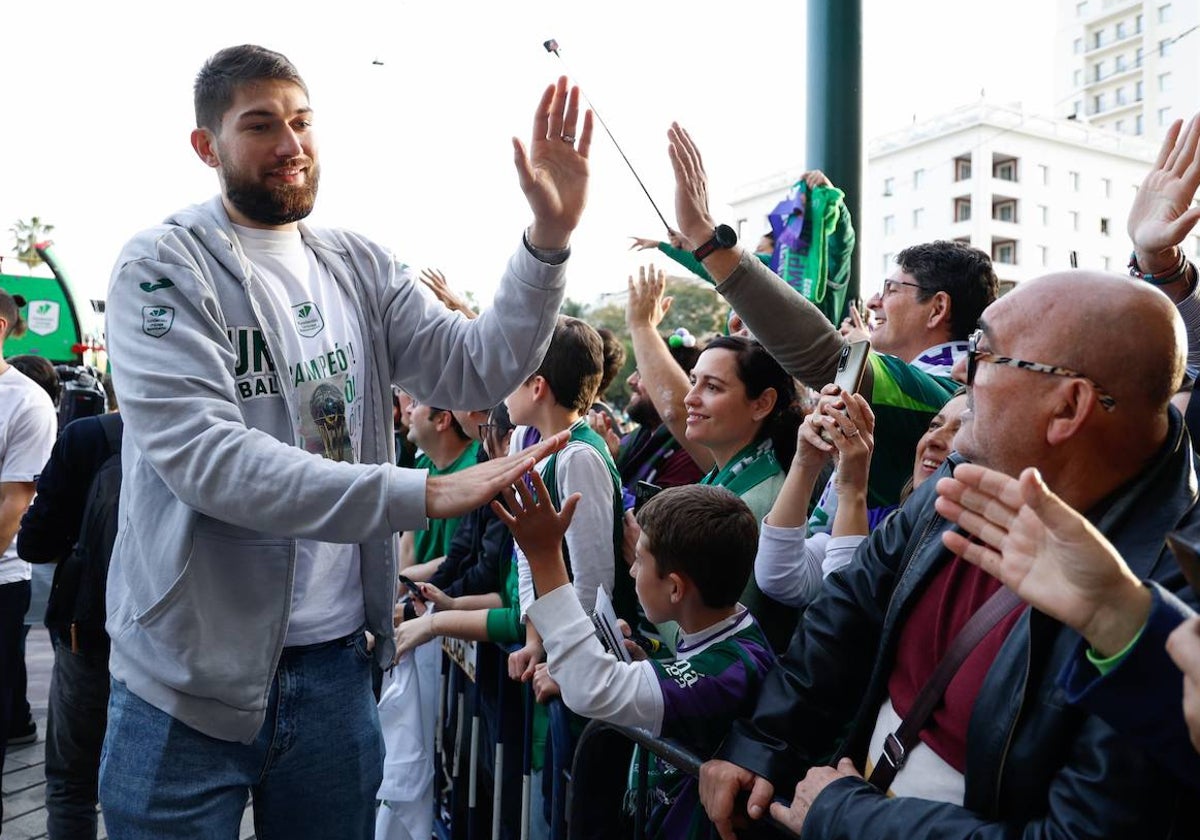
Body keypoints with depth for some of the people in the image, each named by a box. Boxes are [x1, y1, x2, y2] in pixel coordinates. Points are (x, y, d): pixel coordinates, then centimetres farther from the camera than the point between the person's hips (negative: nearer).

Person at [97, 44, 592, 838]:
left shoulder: (362, 268, 6)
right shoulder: (163, 268, -9)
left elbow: (477, 370, -4)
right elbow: (204, 455, -22)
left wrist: (550, 235, -17)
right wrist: (420, 494, -27)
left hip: (336, 663, 4)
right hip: (190, 679, -4)